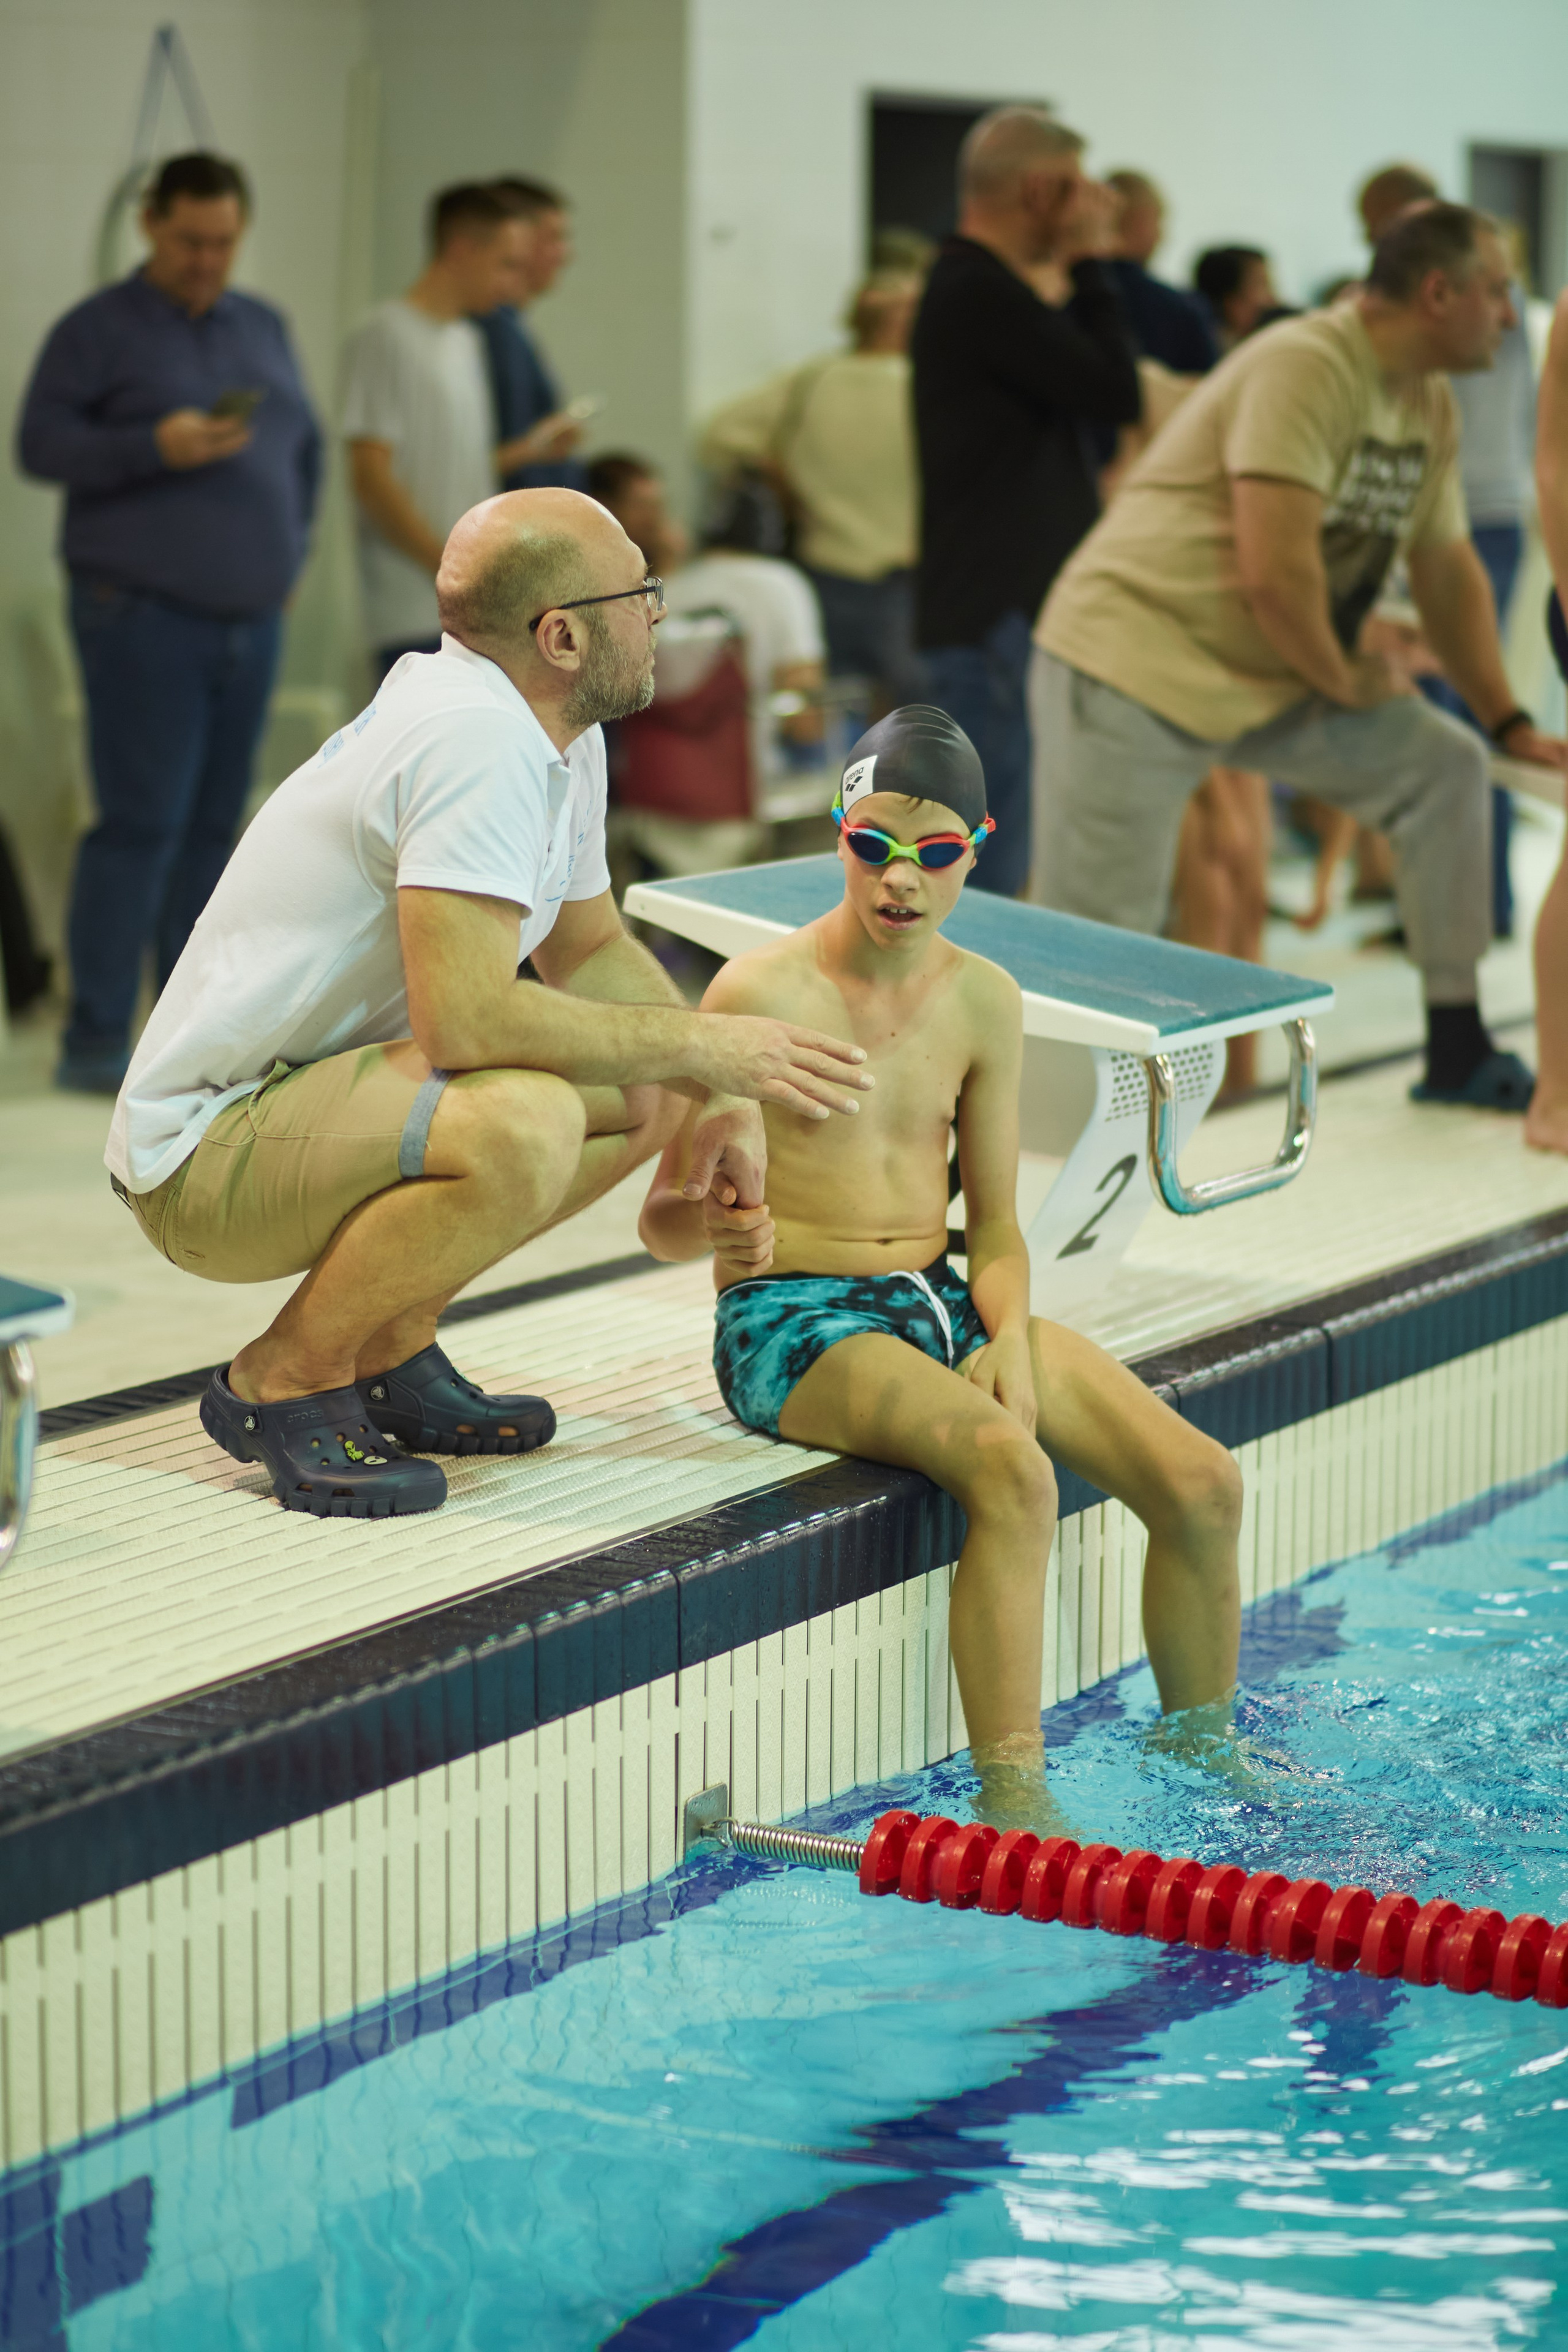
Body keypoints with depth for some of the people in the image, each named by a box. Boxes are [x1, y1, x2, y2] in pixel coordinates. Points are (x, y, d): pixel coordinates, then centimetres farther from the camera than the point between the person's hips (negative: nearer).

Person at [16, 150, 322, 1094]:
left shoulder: (265, 329, 17)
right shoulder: (99, 329, -1)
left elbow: (307, 445, 24)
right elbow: (41, 443, -7)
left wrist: (292, 547, 13)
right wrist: (155, 448, -20)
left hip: (251, 617, 6)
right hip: (144, 616, -6)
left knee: (215, 826, 8)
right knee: (143, 822, -11)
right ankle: (98, 1041, -6)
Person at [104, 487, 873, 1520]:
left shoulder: (559, 739, 7)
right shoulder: (477, 741, -24)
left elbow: (591, 949, 19)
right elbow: (464, 1018, -32)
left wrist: (723, 1096, 3)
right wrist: (702, 1048, -21)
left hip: (322, 1094, 10)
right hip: (205, 1154, -10)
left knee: (647, 1088, 7)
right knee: (523, 1126, -33)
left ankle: (387, 1353, 12)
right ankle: (281, 1384, -11)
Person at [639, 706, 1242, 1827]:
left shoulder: (985, 1000, 7)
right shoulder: (759, 994, -9)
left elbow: (997, 1228, 12)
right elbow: (664, 1211, -6)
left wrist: (1009, 1337, -7)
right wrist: (719, 1226, -29)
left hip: (944, 1303, 6)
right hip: (795, 1321, -6)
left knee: (1204, 1484, -9)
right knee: (1011, 1470, -34)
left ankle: (1201, 1749, 14)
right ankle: (1013, 1805, -32)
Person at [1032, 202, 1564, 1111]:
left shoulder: (1430, 408, 9)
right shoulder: (1306, 367, -22)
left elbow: (1450, 572, 17)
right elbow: (1274, 570, -28)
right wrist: (1344, 682, -13)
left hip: (1270, 678, 9)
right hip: (1133, 661, -9)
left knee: (1446, 769, 4)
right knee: (1096, 935, -13)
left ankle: (1458, 1052, 12)